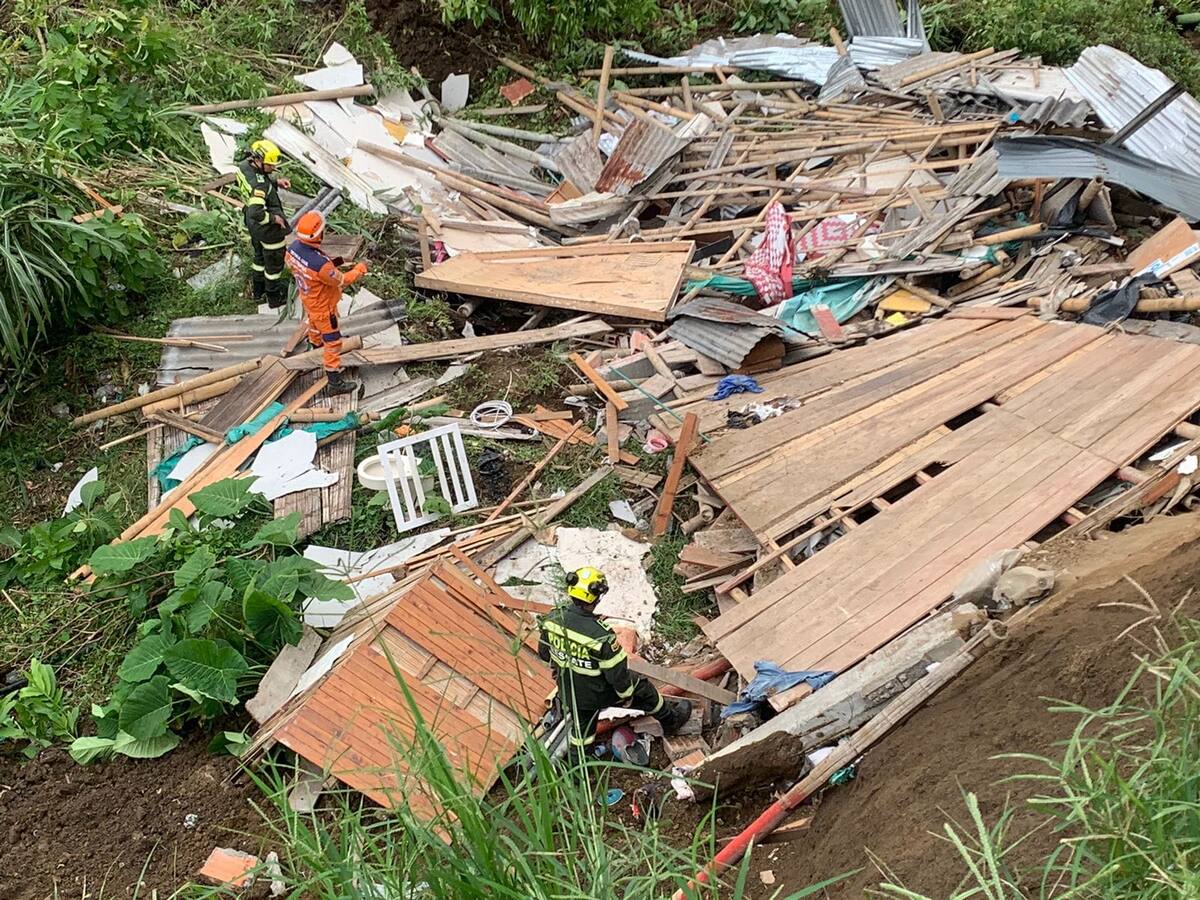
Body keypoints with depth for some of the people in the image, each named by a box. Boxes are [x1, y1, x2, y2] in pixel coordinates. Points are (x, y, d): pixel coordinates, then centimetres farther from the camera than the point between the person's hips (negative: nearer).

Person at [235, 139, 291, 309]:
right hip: (269, 229, -9)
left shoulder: (244, 165, -10)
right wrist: (274, 218, -27)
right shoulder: (259, 184, -37)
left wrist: (275, 181, -3)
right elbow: (256, 213, -43)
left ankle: (258, 291, 48)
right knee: (274, 262, 15)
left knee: (260, 257, 29)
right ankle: (275, 298, 34)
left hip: (253, 225, 9)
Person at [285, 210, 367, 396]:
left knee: (315, 323, 37)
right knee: (333, 342, 8)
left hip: (307, 298, 8)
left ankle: (315, 345, 67)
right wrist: (360, 269, -10)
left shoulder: (294, 247, -20)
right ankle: (335, 382, 21)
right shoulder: (320, 264, -43)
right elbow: (341, 281, -27)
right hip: (322, 307, -8)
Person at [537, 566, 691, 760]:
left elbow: (544, 652, 0)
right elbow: (617, 672, -24)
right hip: (597, 694, -4)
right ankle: (671, 720, 44)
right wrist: (626, 695, -4)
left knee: (583, 723, 28)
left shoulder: (552, 618, -20)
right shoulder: (600, 635, -37)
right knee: (643, 689, 20)